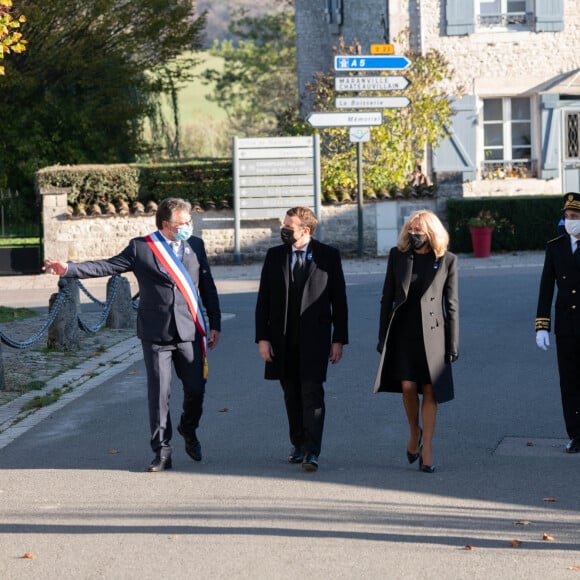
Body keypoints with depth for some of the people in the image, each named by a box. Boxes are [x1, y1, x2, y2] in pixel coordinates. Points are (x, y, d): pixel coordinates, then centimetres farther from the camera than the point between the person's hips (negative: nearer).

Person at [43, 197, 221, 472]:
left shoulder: (195, 246, 8)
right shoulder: (141, 248, -1)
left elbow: (208, 287, 13)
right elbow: (107, 266, -4)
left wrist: (215, 324, 10)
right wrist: (68, 269, -15)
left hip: (190, 331, 2)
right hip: (156, 333, -2)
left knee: (196, 389, 4)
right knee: (159, 393, 0)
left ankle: (189, 432, 34)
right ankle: (162, 451, 8)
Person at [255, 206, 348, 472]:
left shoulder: (328, 256, -1)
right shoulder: (274, 256, 6)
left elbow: (339, 300, 2)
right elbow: (263, 300, 6)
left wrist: (339, 339, -2)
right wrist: (262, 337, -1)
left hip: (314, 338, -3)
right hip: (283, 339, 3)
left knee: (312, 393, -10)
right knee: (292, 395, 10)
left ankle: (311, 452, -14)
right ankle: (298, 444, 24)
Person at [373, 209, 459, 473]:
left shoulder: (446, 260, 0)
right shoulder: (397, 255, 5)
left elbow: (451, 304, 2)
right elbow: (387, 298, 8)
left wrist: (453, 344, 0)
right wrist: (382, 336, 5)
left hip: (432, 332, -1)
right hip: (403, 330, 1)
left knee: (429, 390, -2)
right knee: (408, 386, -9)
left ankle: (427, 450, 4)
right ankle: (414, 432, 18)